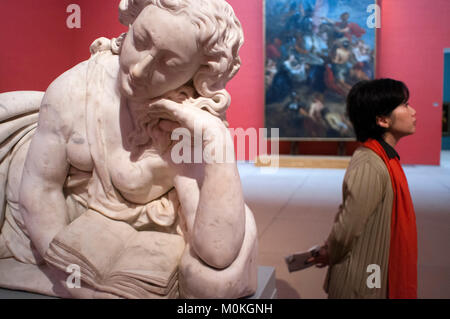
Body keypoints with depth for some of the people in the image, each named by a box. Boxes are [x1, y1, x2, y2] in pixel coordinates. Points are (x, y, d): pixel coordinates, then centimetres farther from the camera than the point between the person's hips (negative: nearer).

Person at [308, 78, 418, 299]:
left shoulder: (384, 158, 3)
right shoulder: (370, 167, -28)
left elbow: (347, 213, 7)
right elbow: (348, 225, -25)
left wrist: (328, 251, 5)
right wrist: (330, 254, -7)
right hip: (362, 284, -8)